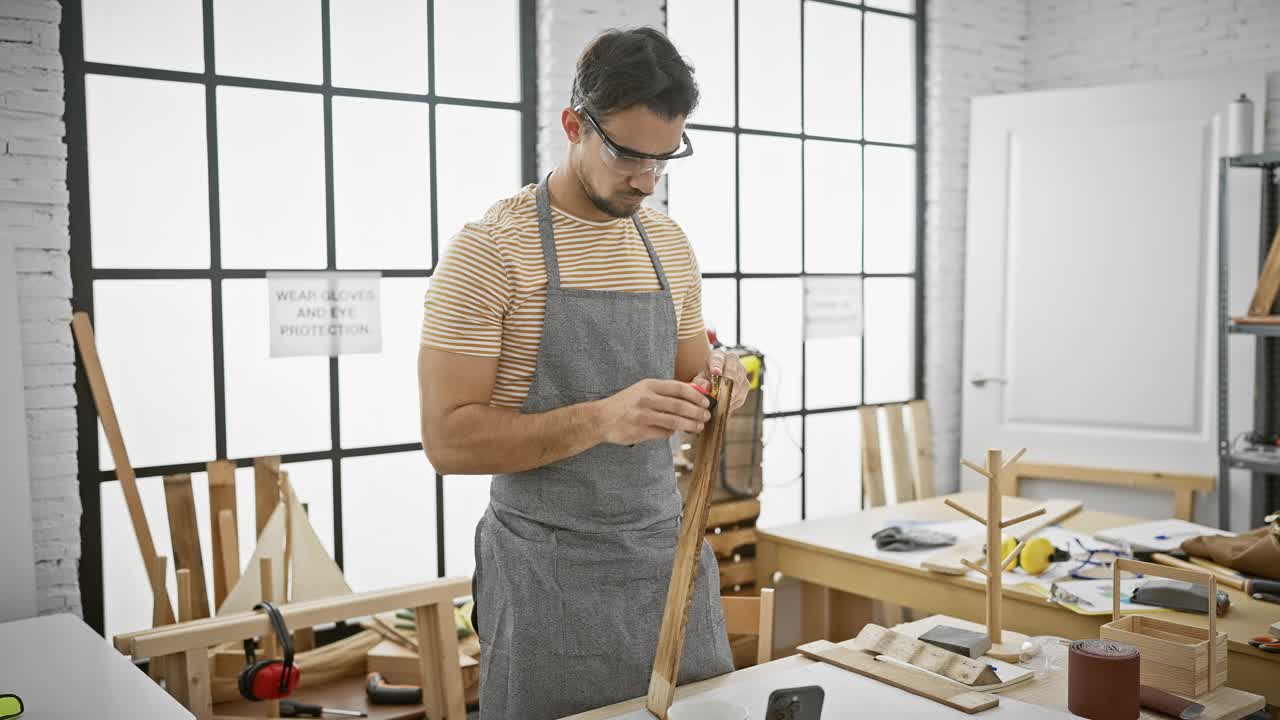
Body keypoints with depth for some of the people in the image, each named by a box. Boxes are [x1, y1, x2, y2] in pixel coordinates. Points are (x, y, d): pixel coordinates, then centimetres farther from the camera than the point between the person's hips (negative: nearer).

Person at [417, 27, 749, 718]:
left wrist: (713, 382, -8)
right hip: (549, 569, -5)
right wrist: (599, 418, -28)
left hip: (669, 551, 6)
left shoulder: (670, 245, 7)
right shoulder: (490, 250, -12)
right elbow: (448, 439, -16)